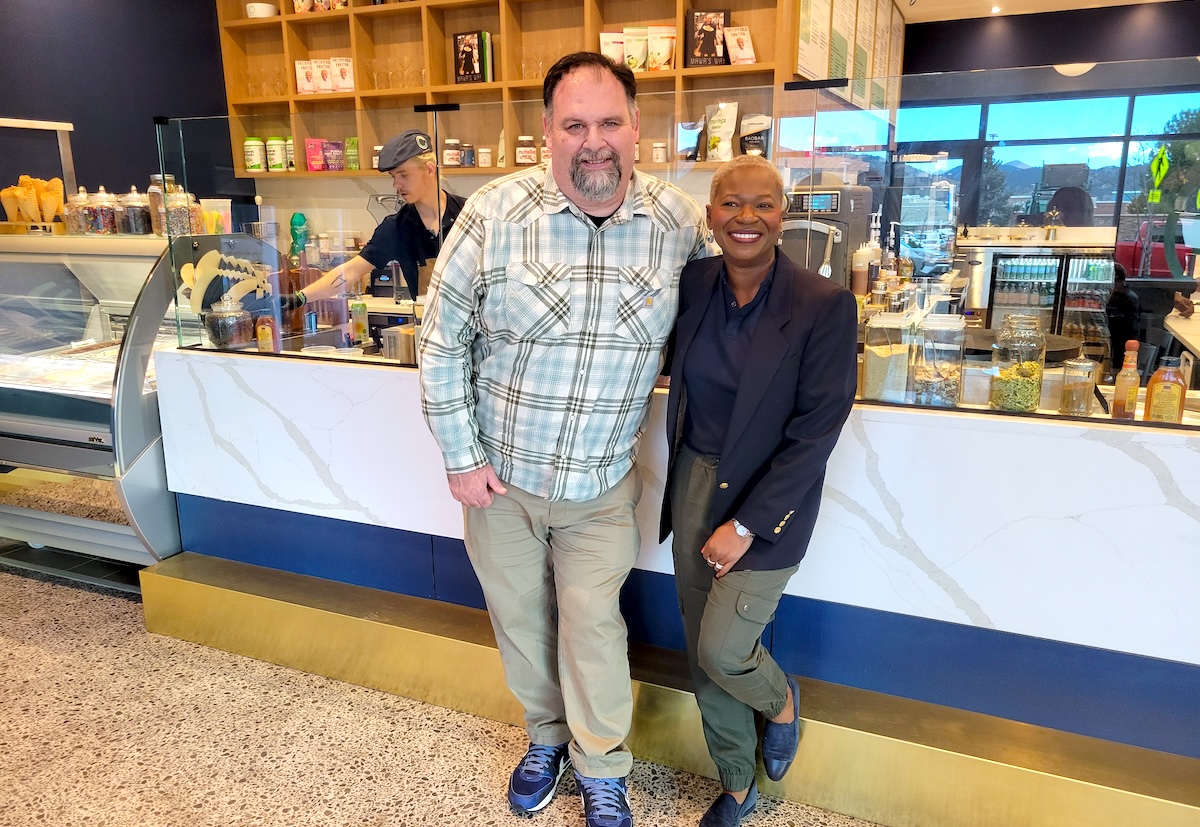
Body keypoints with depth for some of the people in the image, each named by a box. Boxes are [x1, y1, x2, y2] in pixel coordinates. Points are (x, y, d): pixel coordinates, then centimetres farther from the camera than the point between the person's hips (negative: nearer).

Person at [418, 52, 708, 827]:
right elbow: (443, 342, -8)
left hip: (603, 482, 0)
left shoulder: (680, 220, -8)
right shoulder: (495, 213, -14)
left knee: (593, 622, 8)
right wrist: (461, 457, -7)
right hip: (500, 473, 1)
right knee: (518, 614, 17)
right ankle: (548, 735, 45)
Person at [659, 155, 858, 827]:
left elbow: (817, 430, -15)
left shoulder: (825, 305, -15)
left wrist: (745, 525, -15)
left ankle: (782, 701, 34)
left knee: (722, 652, -4)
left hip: (770, 500, -4)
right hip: (693, 486, 5)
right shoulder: (691, 286, -2)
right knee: (702, 653, 13)